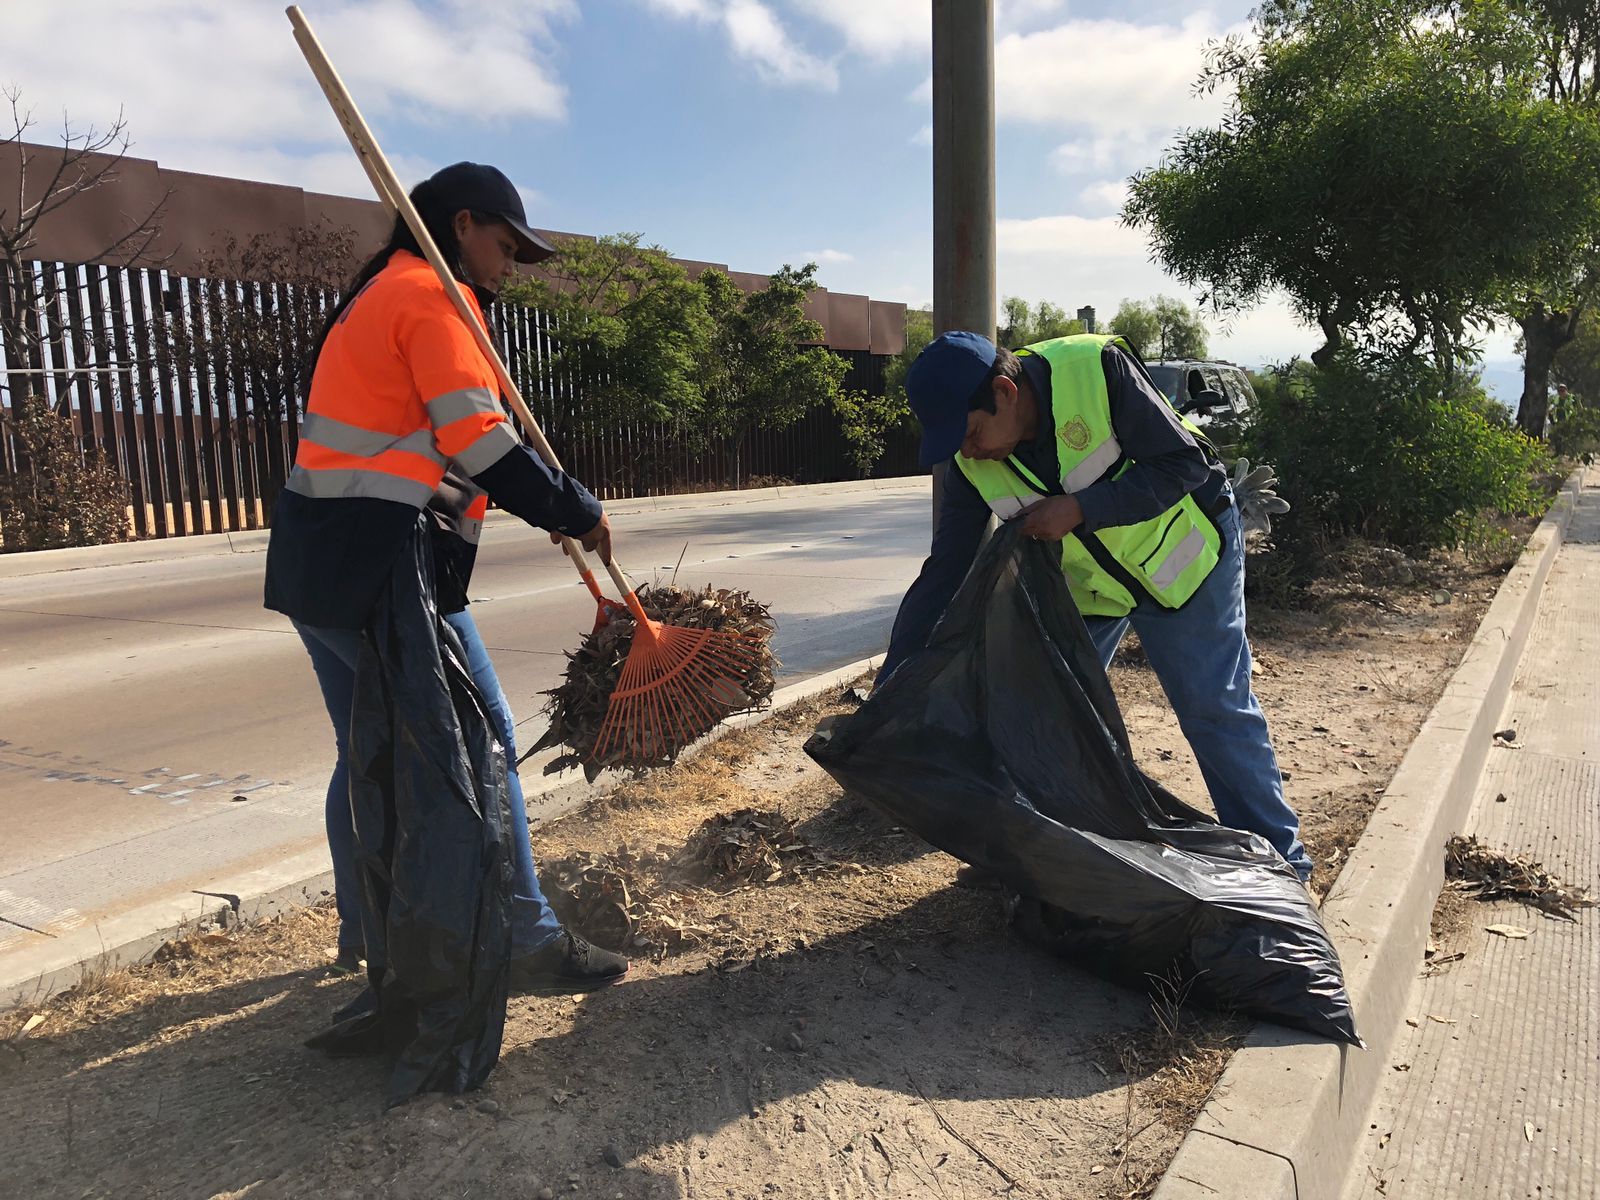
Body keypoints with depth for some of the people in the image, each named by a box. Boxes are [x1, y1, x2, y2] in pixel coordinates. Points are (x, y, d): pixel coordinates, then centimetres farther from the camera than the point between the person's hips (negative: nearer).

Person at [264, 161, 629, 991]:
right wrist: (574, 511, -7)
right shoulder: (431, 295, -8)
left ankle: (366, 935, 30)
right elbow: (479, 445, -18)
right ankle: (525, 943, 5)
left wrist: (545, 505, 8)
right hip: (379, 572, -10)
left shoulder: (381, 293, 22)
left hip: (315, 570, 10)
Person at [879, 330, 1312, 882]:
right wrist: (889, 687, -16)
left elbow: (1186, 463, -23)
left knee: (1217, 710, -3)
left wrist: (1080, 508, -34)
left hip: (1182, 552, -4)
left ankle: (1278, 861, 13)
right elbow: (943, 574, -13)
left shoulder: (1096, 368, -30)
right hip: (1084, 581, 4)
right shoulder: (974, 464, -17)